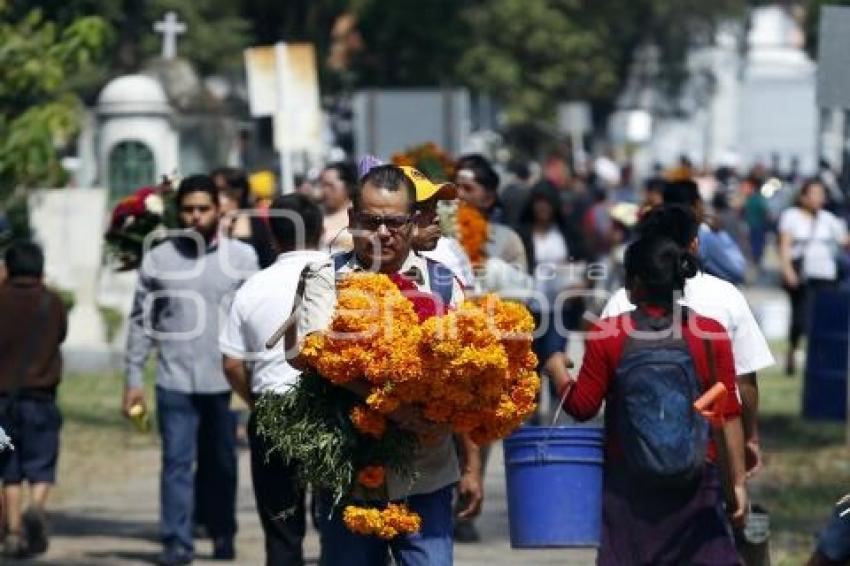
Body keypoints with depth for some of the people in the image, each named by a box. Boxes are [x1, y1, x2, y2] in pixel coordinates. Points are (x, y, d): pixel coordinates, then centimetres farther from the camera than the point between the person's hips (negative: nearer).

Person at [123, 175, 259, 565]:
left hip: (226, 379, 0)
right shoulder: (159, 259, 4)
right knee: (177, 461, -5)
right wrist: (133, 378, 3)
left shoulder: (242, 258, 3)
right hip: (175, 381, 0)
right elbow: (141, 321, 7)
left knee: (221, 463, 11)